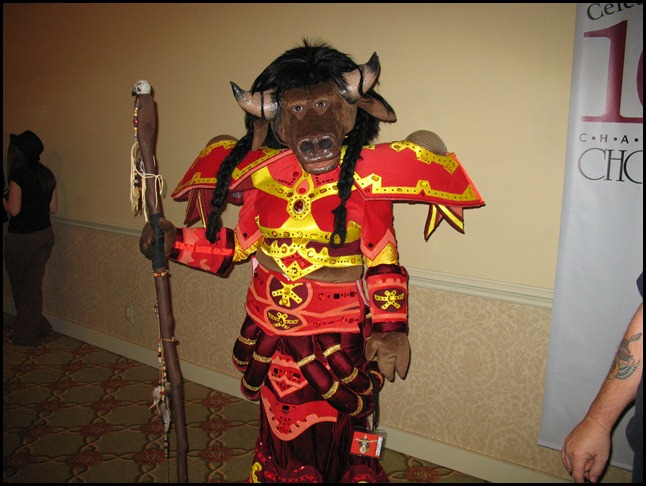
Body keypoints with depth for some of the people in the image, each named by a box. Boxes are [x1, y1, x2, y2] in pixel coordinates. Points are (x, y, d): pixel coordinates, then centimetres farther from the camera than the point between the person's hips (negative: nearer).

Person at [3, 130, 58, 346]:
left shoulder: (18, 176, -16)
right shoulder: (47, 174, 5)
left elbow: (13, 209, -18)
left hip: (22, 237, -6)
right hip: (45, 234, 6)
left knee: (19, 284, 12)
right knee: (34, 283, 13)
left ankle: (26, 334, 21)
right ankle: (35, 328, 20)